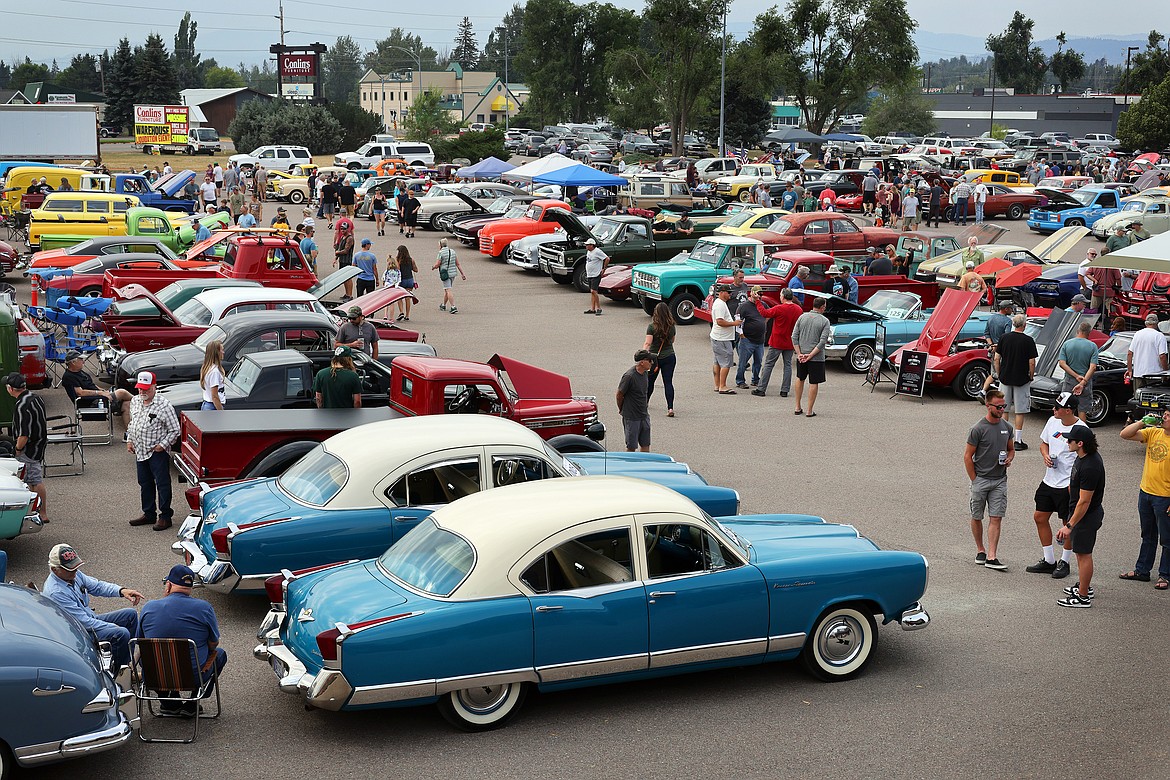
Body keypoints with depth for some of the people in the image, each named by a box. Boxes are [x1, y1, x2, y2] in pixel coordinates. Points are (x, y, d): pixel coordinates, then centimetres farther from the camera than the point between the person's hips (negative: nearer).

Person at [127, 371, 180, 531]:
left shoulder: (164, 405, -16)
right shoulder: (135, 402, 6)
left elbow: (174, 430, -12)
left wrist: (162, 445, -16)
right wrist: (129, 440, 10)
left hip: (158, 452, -7)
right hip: (140, 451, 7)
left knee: (162, 484, -1)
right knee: (145, 483, 16)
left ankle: (165, 516, 7)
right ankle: (148, 513, 29)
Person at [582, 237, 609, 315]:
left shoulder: (597, 252, -15)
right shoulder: (588, 252, 13)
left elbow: (607, 259, -17)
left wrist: (604, 269, -12)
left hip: (596, 275, -9)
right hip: (589, 275, 9)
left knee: (593, 291, -15)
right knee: (592, 292, 10)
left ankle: (598, 308, -9)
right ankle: (592, 309, 12)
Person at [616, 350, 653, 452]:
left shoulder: (644, 373, 3)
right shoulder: (629, 376, -22)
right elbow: (619, 394, -10)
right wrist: (621, 410, 4)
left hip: (644, 416, 7)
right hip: (631, 417, -7)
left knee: (645, 444, 11)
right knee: (631, 446, 2)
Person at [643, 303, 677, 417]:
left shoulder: (652, 327, -14)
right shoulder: (672, 327, -2)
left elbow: (647, 343, -20)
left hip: (655, 357, -2)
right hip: (670, 357, 2)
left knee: (650, 381, 16)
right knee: (668, 382, 0)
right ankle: (670, 408, -11)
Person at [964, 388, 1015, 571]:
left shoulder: (1007, 427, 5)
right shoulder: (978, 429, -11)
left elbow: (1011, 449, 21)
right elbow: (967, 456, -7)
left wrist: (1009, 458, -2)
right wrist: (974, 480, -7)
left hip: (1000, 480, 4)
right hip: (981, 479, -3)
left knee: (996, 518, -3)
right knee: (977, 517, 8)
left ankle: (992, 557, -4)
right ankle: (980, 550, 27)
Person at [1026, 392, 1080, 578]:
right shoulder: (1053, 421, 3)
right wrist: (1046, 456, -3)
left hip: (1068, 485, -8)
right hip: (1049, 481, 8)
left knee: (1069, 523, 6)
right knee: (1040, 517, 11)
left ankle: (1064, 562, 22)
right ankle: (1049, 560, 24)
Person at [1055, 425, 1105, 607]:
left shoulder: (1089, 467, -31)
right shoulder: (1085, 456, 1)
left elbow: (1084, 501, -28)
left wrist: (1069, 525, -24)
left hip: (1086, 516, -10)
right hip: (1078, 510, 10)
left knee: (1083, 553, 1)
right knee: (1079, 550, 23)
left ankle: (1083, 596, 12)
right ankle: (1084, 585, 38)